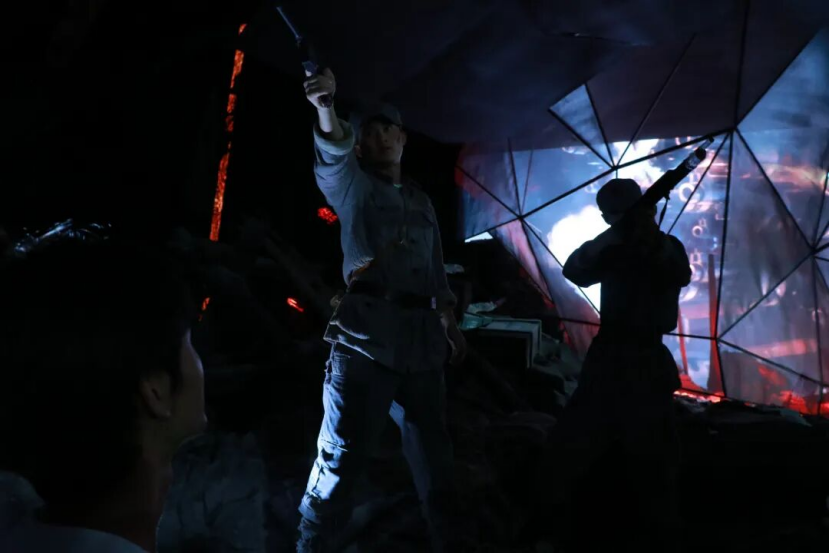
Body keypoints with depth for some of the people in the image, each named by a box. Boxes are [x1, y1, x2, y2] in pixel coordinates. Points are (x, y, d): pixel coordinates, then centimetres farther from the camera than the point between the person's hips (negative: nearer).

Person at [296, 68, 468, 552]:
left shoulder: (422, 202, 21)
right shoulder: (351, 186, 6)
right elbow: (333, 152, -16)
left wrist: (450, 323, 13)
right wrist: (325, 106, -36)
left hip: (421, 336, 5)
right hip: (367, 332, -5)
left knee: (434, 451, 14)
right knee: (342, 454, -7)